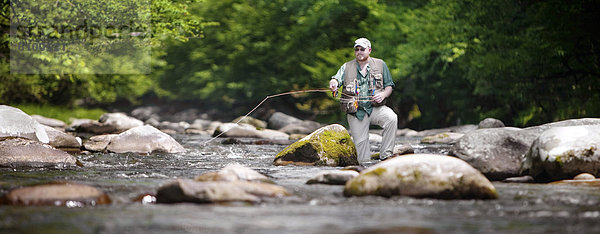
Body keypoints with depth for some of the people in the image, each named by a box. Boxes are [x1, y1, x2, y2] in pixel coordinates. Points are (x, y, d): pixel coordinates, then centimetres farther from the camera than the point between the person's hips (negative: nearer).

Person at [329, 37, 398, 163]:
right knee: (360, 143, -5)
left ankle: (385, 155, -24)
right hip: (356, 112, 1)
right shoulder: (347, 67, 10)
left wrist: (383, 95, -10)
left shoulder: (380, 65, 10)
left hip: (375, 108, -1)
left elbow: (389, 86, 13)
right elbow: (337, 79, -6)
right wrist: (333, 83, -32)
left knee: (391, 118, -29)